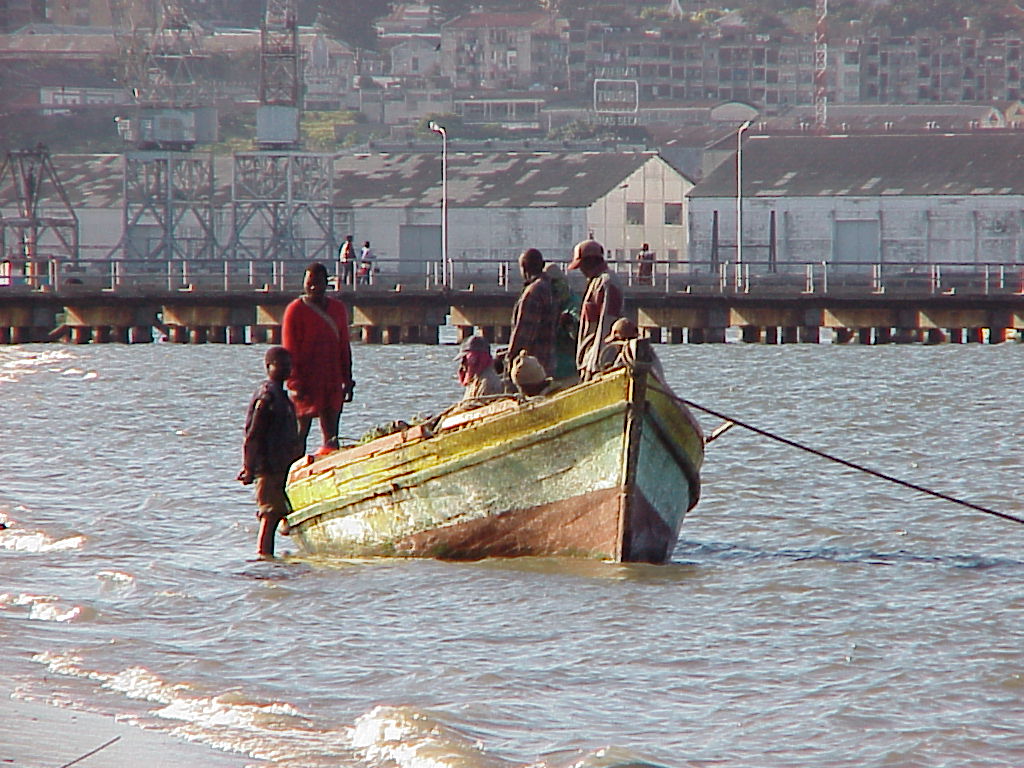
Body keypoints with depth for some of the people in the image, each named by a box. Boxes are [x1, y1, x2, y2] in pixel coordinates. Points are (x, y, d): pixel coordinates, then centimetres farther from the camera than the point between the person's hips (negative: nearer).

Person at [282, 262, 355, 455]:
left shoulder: (338, 309, 12)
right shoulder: (295, 310, -3)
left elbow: (344, 346, 17)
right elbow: (290, 350, -6)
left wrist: (347, 380, 12)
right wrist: (294, 382, -13)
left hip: (332, 379, 5)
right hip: (306, 379, -5)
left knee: (331, 432, 3)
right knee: (302, 429, -4)